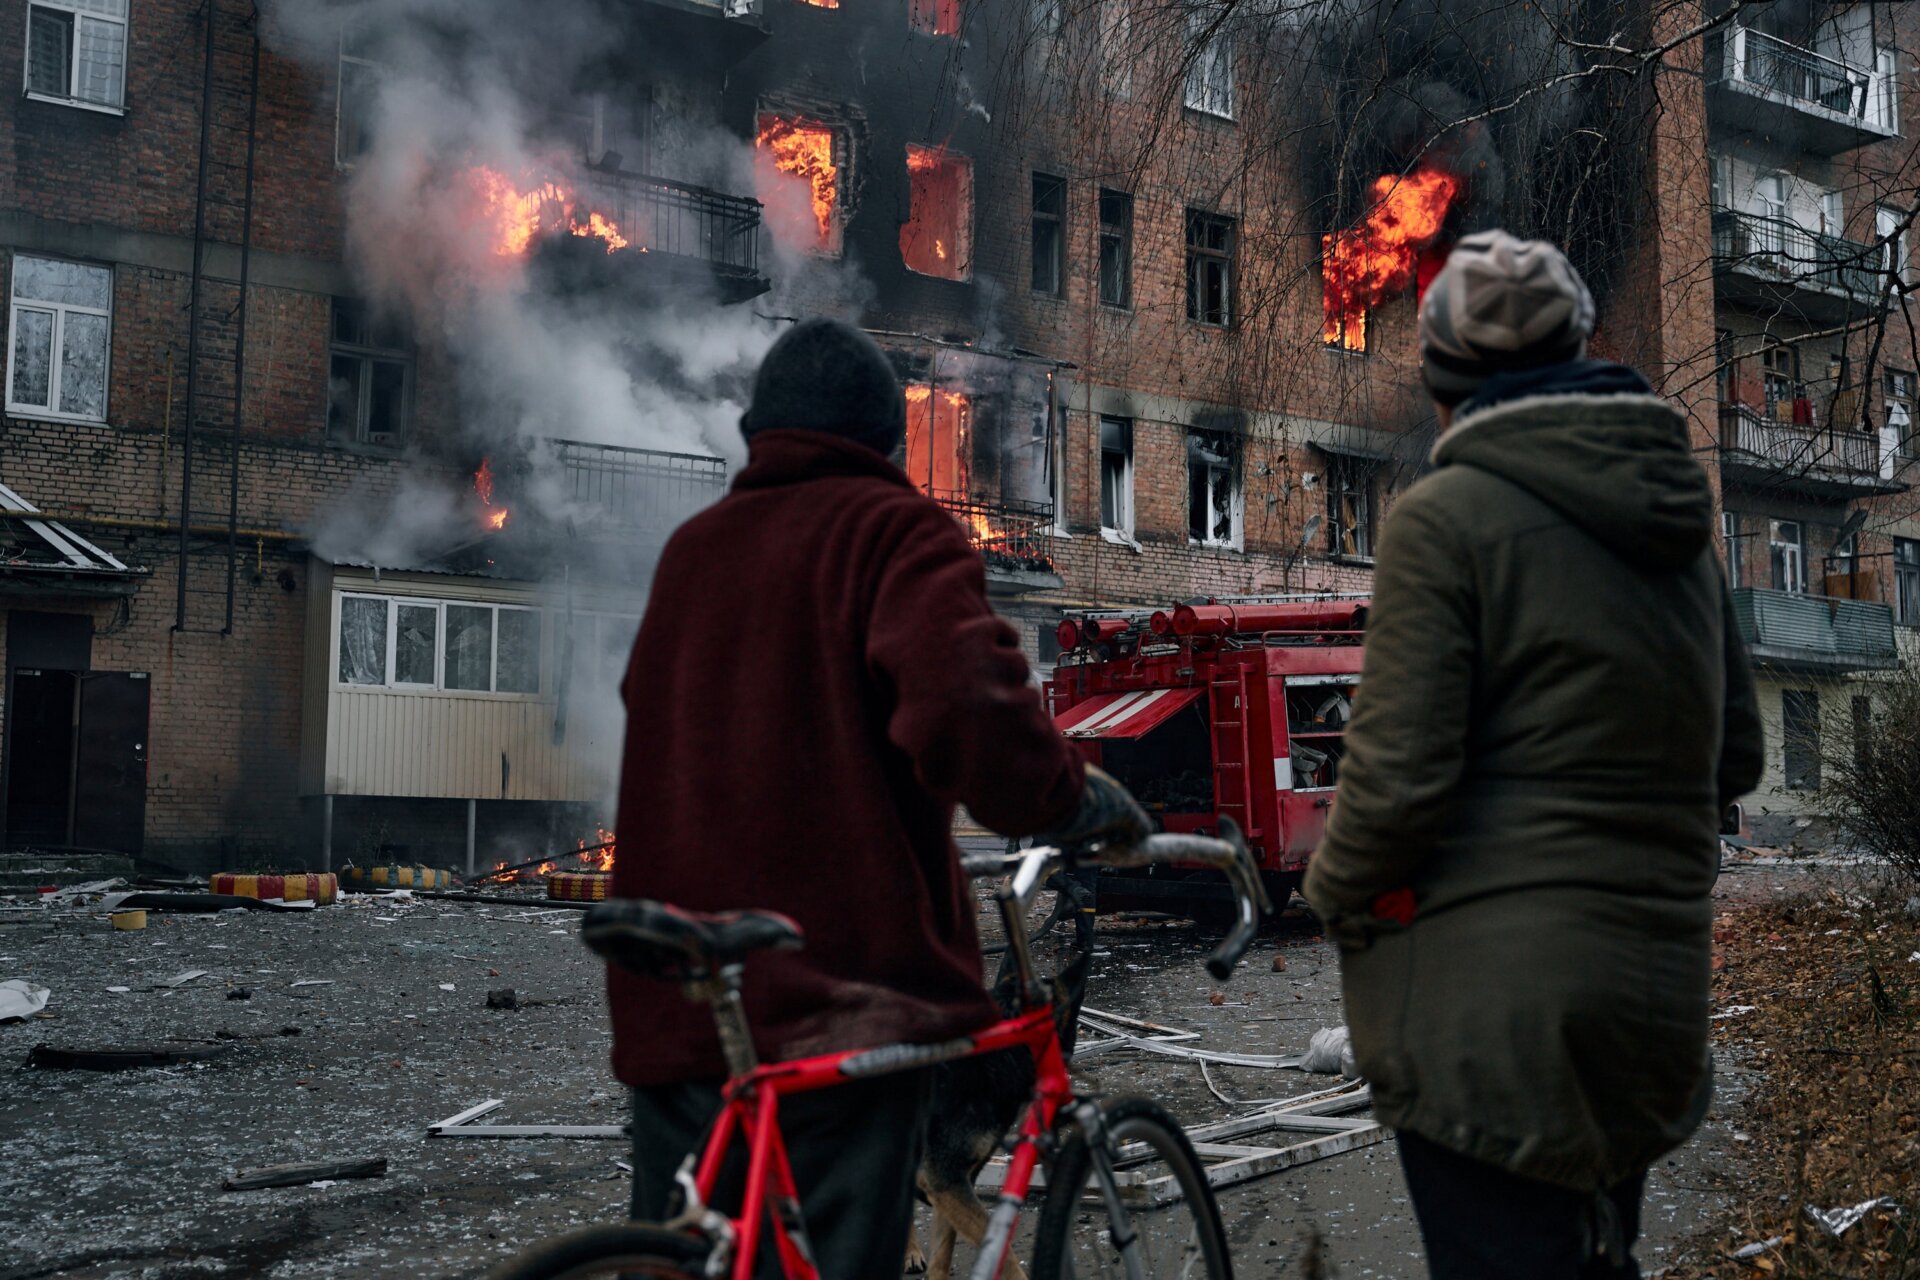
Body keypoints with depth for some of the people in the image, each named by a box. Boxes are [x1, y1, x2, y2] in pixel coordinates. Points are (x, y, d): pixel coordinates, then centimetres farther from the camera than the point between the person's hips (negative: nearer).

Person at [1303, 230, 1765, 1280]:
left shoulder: (1447, 515, -12)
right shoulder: (1680, 526, 10)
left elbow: (1400, 774, -17)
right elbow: (1735, 758, 15)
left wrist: (1335, 896, 1)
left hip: (1491, 1005, -7)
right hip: (1658, 991, 8)